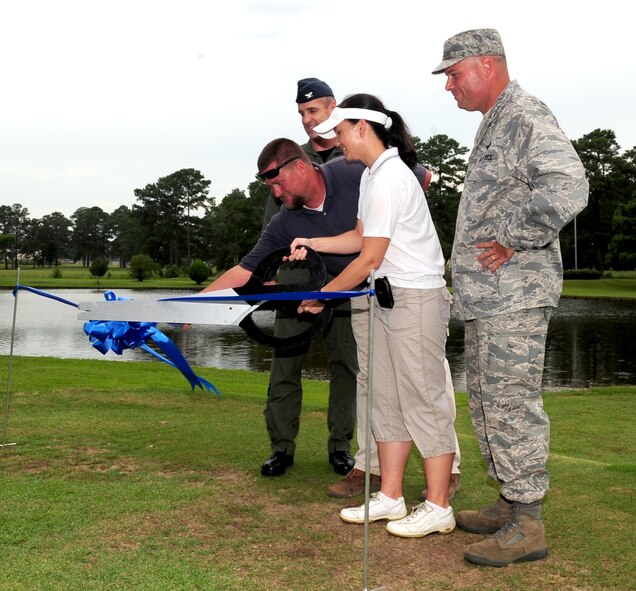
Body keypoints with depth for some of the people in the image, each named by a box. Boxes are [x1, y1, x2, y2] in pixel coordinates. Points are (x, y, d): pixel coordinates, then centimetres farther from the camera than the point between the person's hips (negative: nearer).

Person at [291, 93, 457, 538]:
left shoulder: (389, 178, -18)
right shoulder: (372, 174, 14)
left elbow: (370, 259, -17)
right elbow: (361, 237, 19)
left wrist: (323, 296, -8)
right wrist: (313, 244, 8)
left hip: (417, 299, -10)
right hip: (389, 299, 10)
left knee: (422, 400, -4)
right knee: (387, 399, 11)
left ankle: (438, 508, 6)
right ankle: (390, 498, 19)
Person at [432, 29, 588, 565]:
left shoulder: (525, 117, -13)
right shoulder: (494, 123, 20)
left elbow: (567, 188, -28)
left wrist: (514, 241, -21)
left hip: (513, 293, -11)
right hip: (486, 295, 11)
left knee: (511, 404, -7)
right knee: (487, 401, 15)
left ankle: (528, 526, 3)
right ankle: (509, 505, 27)